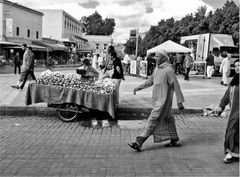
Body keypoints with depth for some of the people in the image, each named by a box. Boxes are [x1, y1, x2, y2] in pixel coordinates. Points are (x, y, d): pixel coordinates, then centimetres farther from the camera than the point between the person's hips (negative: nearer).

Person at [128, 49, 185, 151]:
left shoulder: (169, 70, -16)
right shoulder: (157, 69, 10)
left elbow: (176, 86, -15)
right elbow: (150, 81, 20)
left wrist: (179, 102, -15)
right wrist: (138, 88, 11)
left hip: (164, 100, -9)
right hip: (157, 99, 9)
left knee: (153, 120, -8)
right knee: (167, 119, 17)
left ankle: (139, 143, -9)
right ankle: (174, 140, 30)